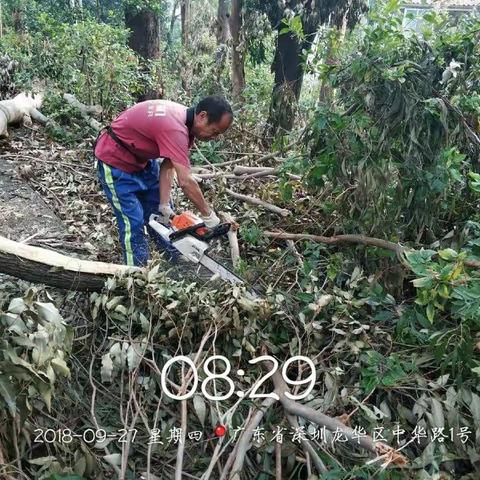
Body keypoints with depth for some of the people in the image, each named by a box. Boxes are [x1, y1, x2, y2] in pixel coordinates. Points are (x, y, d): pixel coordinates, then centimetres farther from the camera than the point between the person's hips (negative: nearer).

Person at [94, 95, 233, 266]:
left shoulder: (184, 120, -7)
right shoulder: (175, 128, -36)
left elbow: (168, 166, -7)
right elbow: (185, 181, -38)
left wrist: (164, 205, -12)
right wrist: (208, 215, -26)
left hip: (142, 159, 9)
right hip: (115, 161, -9)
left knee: (163, 215, 13)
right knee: (134, 222, -10)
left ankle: (177, 262, 28)